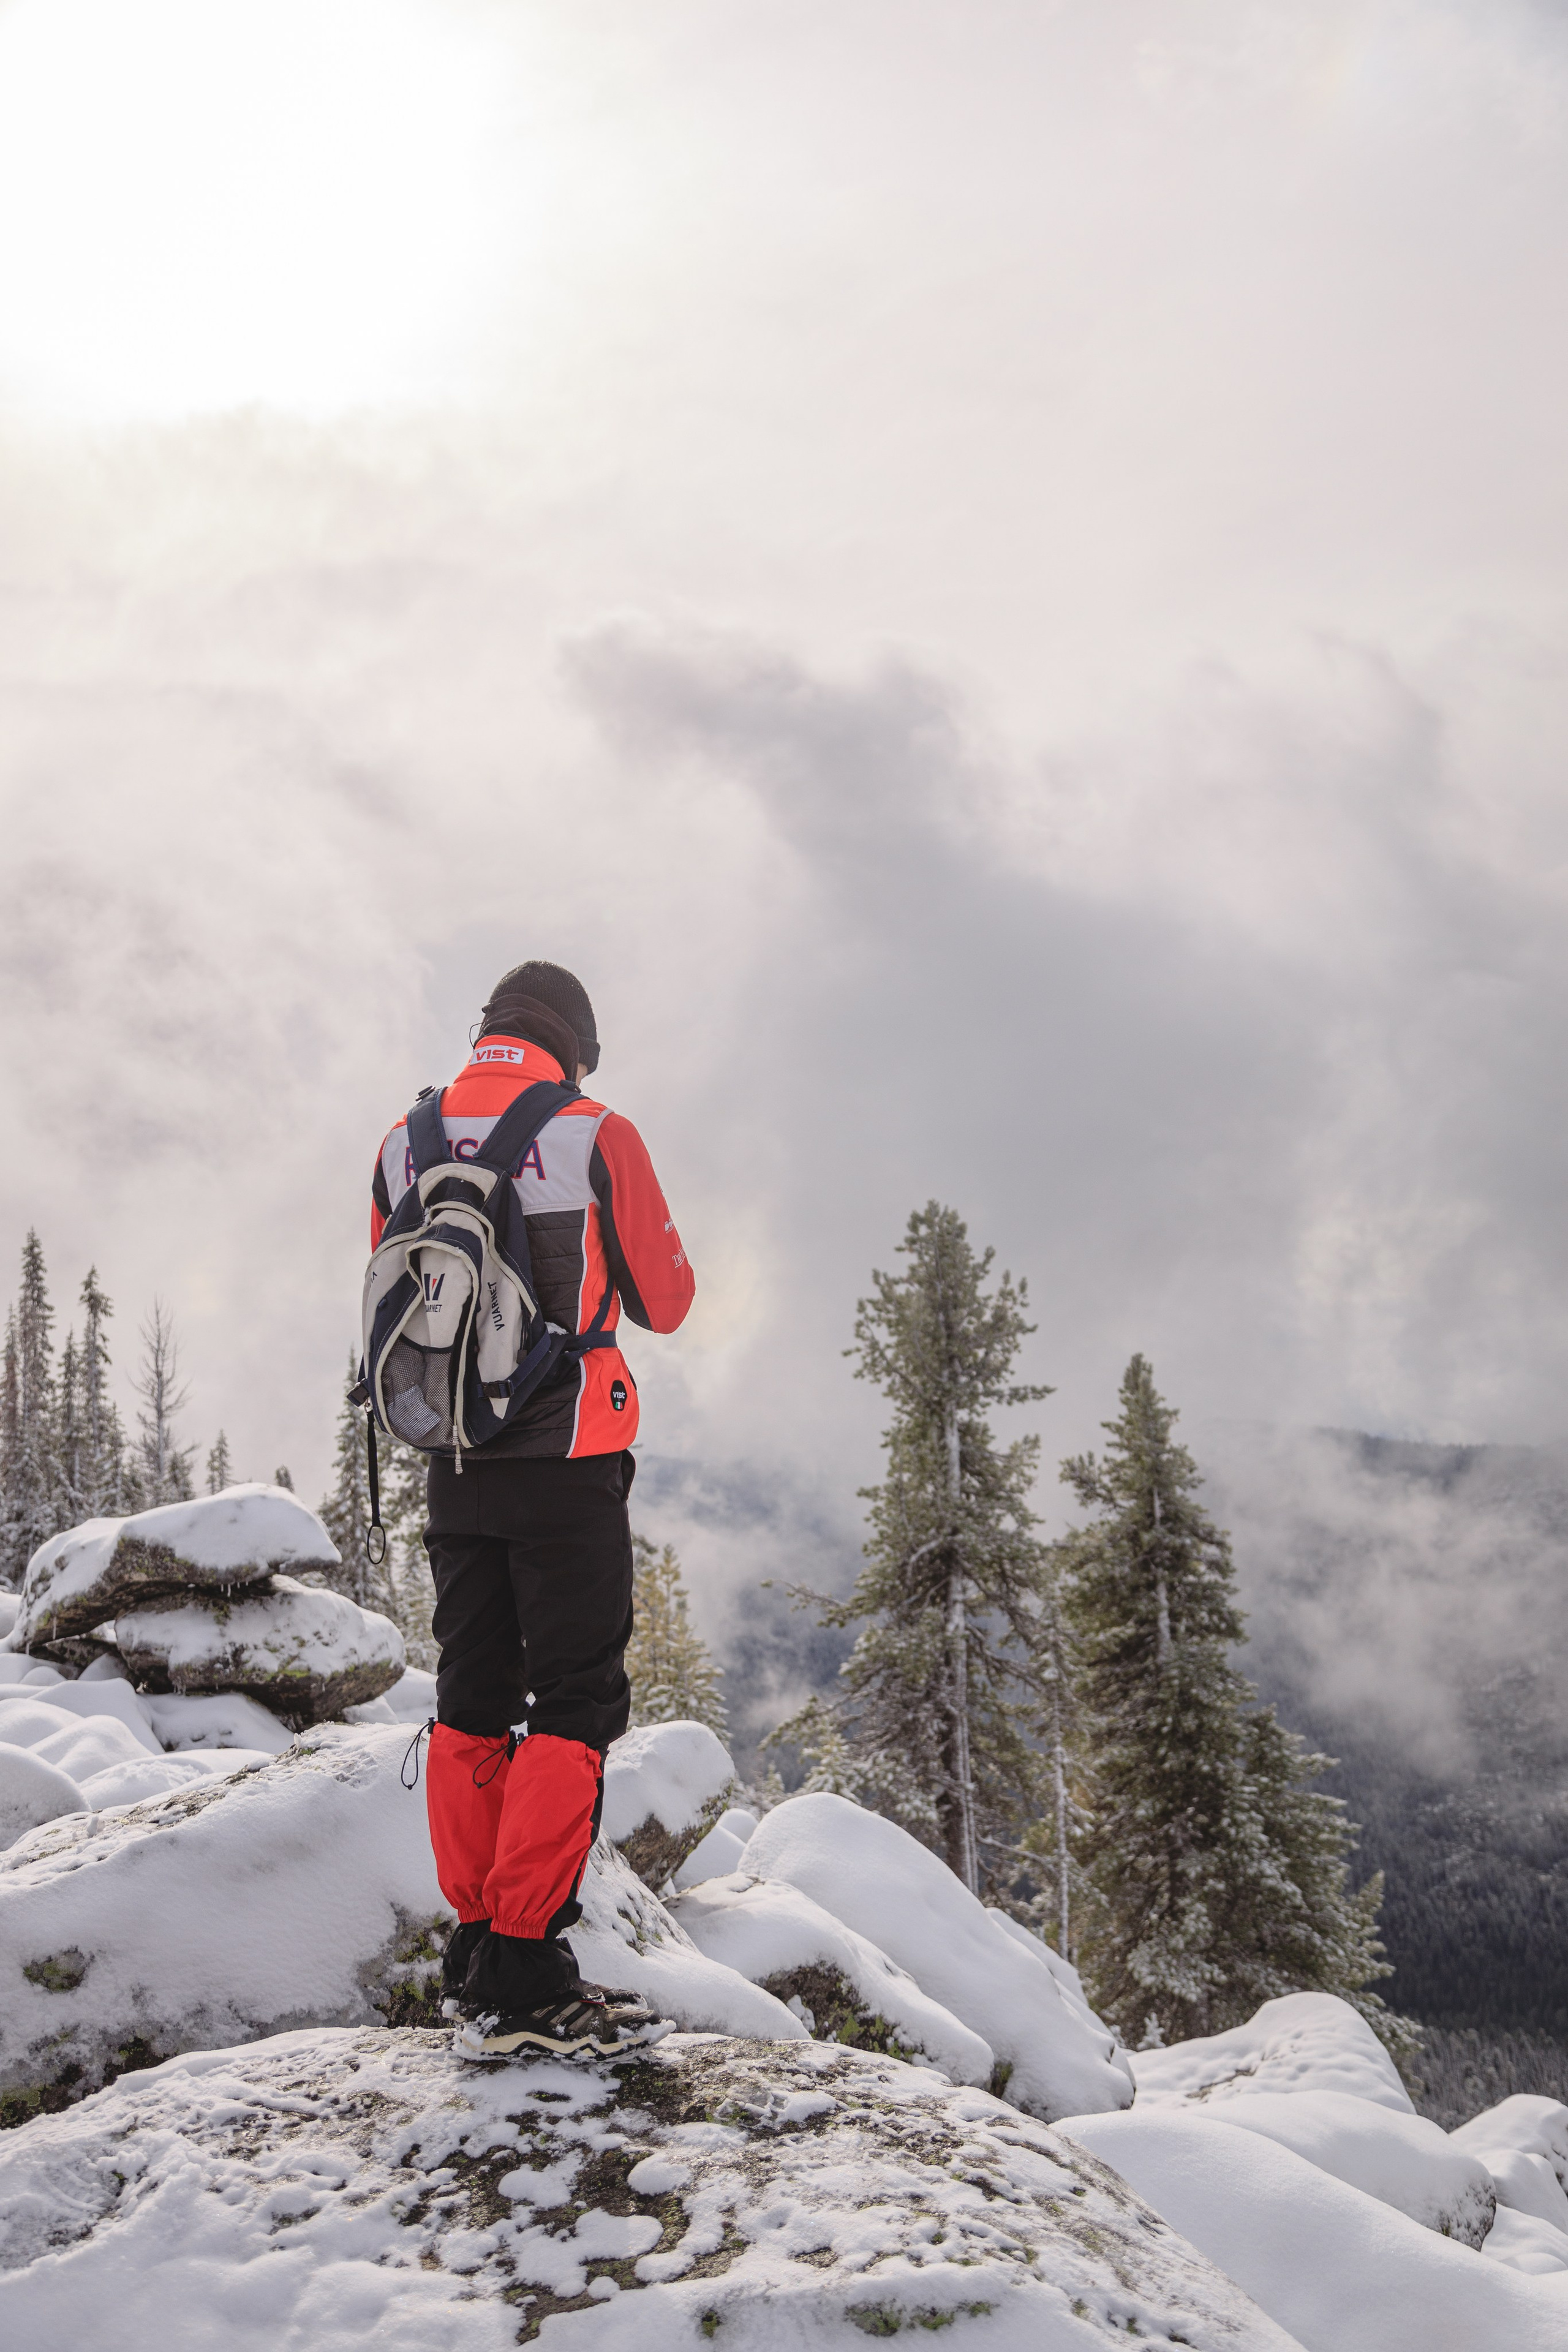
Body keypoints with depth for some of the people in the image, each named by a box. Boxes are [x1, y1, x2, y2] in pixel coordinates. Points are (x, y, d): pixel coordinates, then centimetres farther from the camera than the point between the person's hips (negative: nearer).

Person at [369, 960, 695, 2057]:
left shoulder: (405, 1145, 6)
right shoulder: (594, 1135, -8)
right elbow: (664, 1303, -1)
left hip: (455, 1466, 5)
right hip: (569, 1463, -5)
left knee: (473, 1700, 13)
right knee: (576, 1705, -2)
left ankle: (474, 1949, 18)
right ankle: (525, 1977, -6)